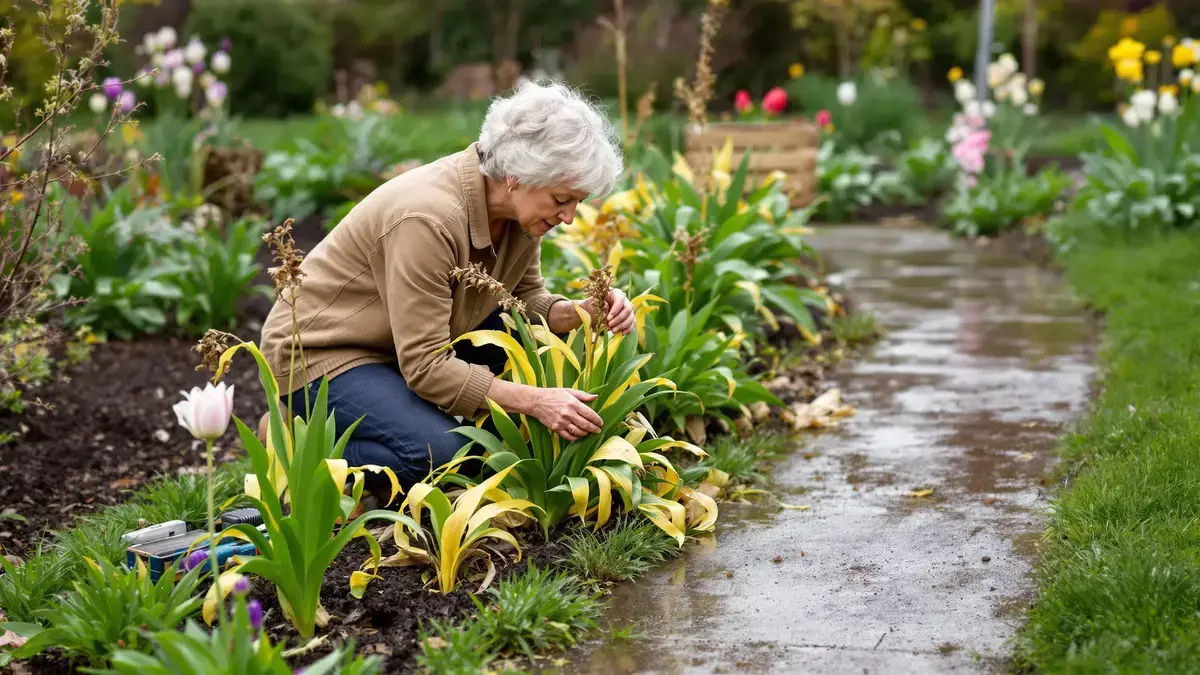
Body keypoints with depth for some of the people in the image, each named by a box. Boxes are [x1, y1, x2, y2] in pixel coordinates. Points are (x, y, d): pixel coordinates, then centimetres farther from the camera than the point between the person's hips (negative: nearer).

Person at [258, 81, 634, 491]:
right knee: (440, 455, -29)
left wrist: (582, 312, -18)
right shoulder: (427, 216, -33)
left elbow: (525, 300, 3)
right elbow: (426, 367, -31)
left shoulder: (523, 205, -9)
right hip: (323, 351, -8)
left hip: (412, 346, 8)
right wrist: (535, 401, -36)